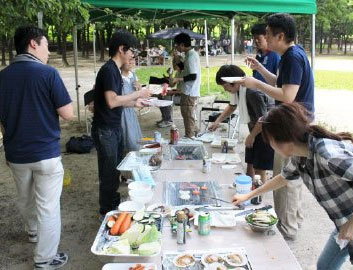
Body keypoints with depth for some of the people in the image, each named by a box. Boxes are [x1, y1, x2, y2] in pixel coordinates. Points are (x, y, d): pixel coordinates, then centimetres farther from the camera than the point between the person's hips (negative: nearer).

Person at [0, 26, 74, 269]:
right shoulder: (48, 73, -15)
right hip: (46, 153, -5)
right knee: (48, 206, 6)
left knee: (25, 199, 25)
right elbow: (68, 114, -15)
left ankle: (33, 231, 50)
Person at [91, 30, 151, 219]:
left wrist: (134, 103, 7)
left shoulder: (115, 70, 12)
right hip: (105, 130, -9)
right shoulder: (108, 70, -17)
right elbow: (111, 101, -27)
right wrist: (138, 93, -18)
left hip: (115, 128, 9)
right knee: (108, 172, 2)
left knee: (115, 169, 19)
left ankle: (114, 203, 35)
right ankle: (106, 213, 16)